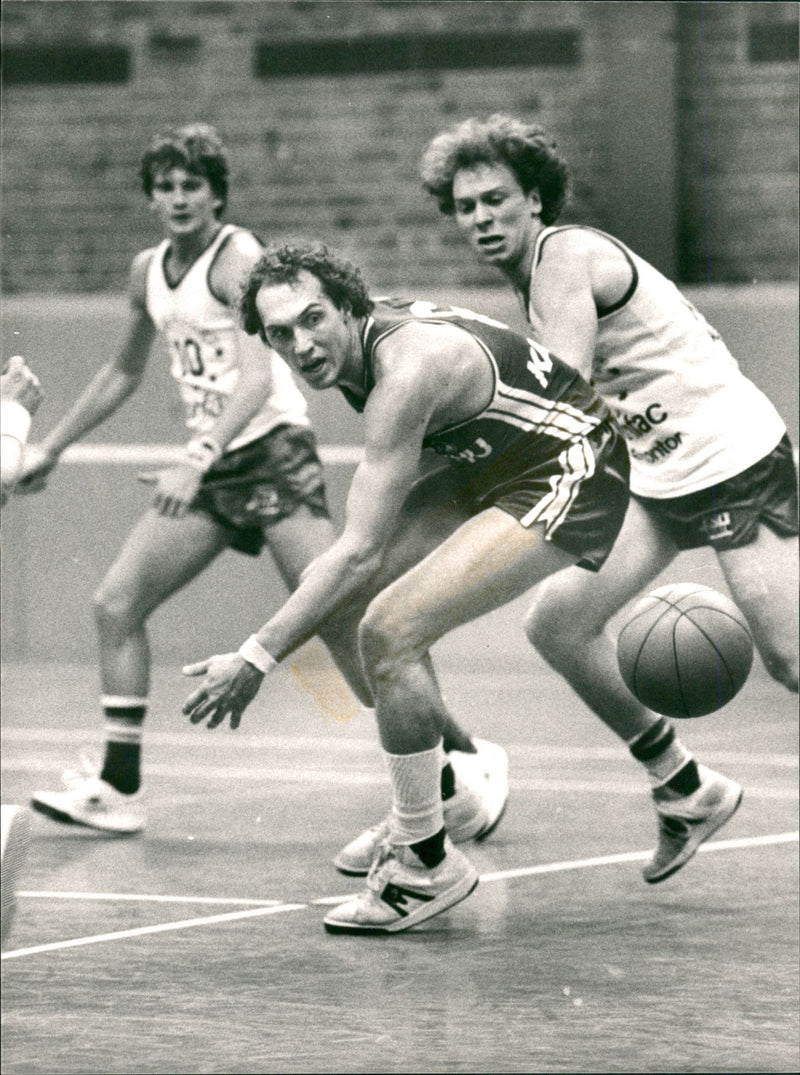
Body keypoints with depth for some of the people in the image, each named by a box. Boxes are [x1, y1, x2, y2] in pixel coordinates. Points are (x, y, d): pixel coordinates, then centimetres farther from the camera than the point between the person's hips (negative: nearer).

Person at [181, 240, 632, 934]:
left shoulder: (409, 369, -30)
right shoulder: (361, 339, -3)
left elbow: (360, 552, -32)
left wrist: (254, 661, -31)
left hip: (567, 473, -10)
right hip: (494, 463, 10)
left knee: (391, 628, -21)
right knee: (333, 594, 4)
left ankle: (429, 867, -9)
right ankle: (445, 781, 17)